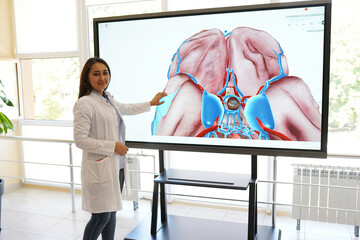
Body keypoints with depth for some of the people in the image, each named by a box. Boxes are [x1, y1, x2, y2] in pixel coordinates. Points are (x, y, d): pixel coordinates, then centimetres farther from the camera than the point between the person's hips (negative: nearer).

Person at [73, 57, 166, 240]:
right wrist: (113, 146, -17)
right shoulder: (84, 103, -16)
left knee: (111, 211, 17)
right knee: (101, 216, -1)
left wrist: (151, 103, 40)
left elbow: (127, 109, 32)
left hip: (113, 165, 8)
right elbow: (80, 140, -20)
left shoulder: (107, 99, 11)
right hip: (98, 166, -8)